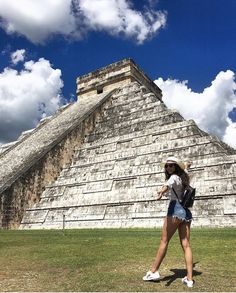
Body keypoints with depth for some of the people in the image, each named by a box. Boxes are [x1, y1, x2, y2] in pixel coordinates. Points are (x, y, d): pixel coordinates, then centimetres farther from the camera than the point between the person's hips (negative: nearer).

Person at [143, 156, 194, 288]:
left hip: (176, 209, -8)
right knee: (186, 245, 3)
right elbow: (184, 172, 48)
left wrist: (163, 190, -50)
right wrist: (186, 166, 72)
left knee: (164, 241, -2)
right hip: (187, 212, 8)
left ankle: (153, 272, 5)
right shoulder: (182, 177, 21)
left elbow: (169, 183, -28)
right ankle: (189, 278, 1)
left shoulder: (174, 176, -2)